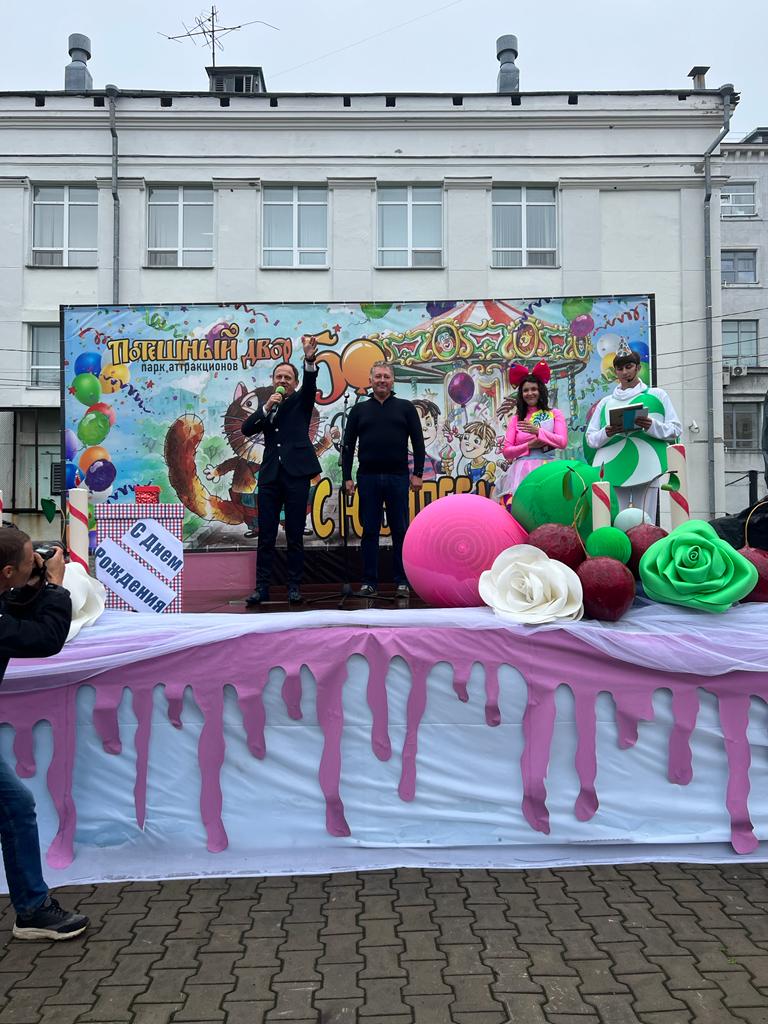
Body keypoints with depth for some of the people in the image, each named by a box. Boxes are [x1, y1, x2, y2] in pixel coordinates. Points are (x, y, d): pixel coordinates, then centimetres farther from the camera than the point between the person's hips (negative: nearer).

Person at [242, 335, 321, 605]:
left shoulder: (301, 401, 10)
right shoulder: (264, 406, 18)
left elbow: (310, 384, -11)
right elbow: (246, 429, 5)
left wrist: (310, 359, -30)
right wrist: (266, 407, -8)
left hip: (296, 474, -3)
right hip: (270, 475, 3)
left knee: (295, 536, 1)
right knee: (265, 536, 3)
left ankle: (294, 586, 7)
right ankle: (262, 587, 6)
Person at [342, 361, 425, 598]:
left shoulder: (405, 408, 7)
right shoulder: (359, 410, 10)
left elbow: (418, 443, 5)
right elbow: (348, 445, 9)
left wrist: (418, 473, -3)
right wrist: (347, 477, 2)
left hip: (397, 478, -1)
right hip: (368, 478, 1)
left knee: (400, 531, 2)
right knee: (370, 531, 3)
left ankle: (402, 582, 8)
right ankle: (370, 582, 8)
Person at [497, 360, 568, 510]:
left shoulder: (554, 414, 14)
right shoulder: (516, 419, 16)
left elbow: (562, 442, 0)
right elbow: (507, 452, 8)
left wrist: (538, 431, -7)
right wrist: (529, 446, -6)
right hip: (521, 471, 1)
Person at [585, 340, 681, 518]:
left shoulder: (657, 395, 15)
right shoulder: (606, 402, 21)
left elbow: (675, 430, 7)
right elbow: (590, 438, 15)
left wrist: (651, 426, -11)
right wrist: (607, 433, -5)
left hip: (645, 469, -2)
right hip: (611, 470, 2)